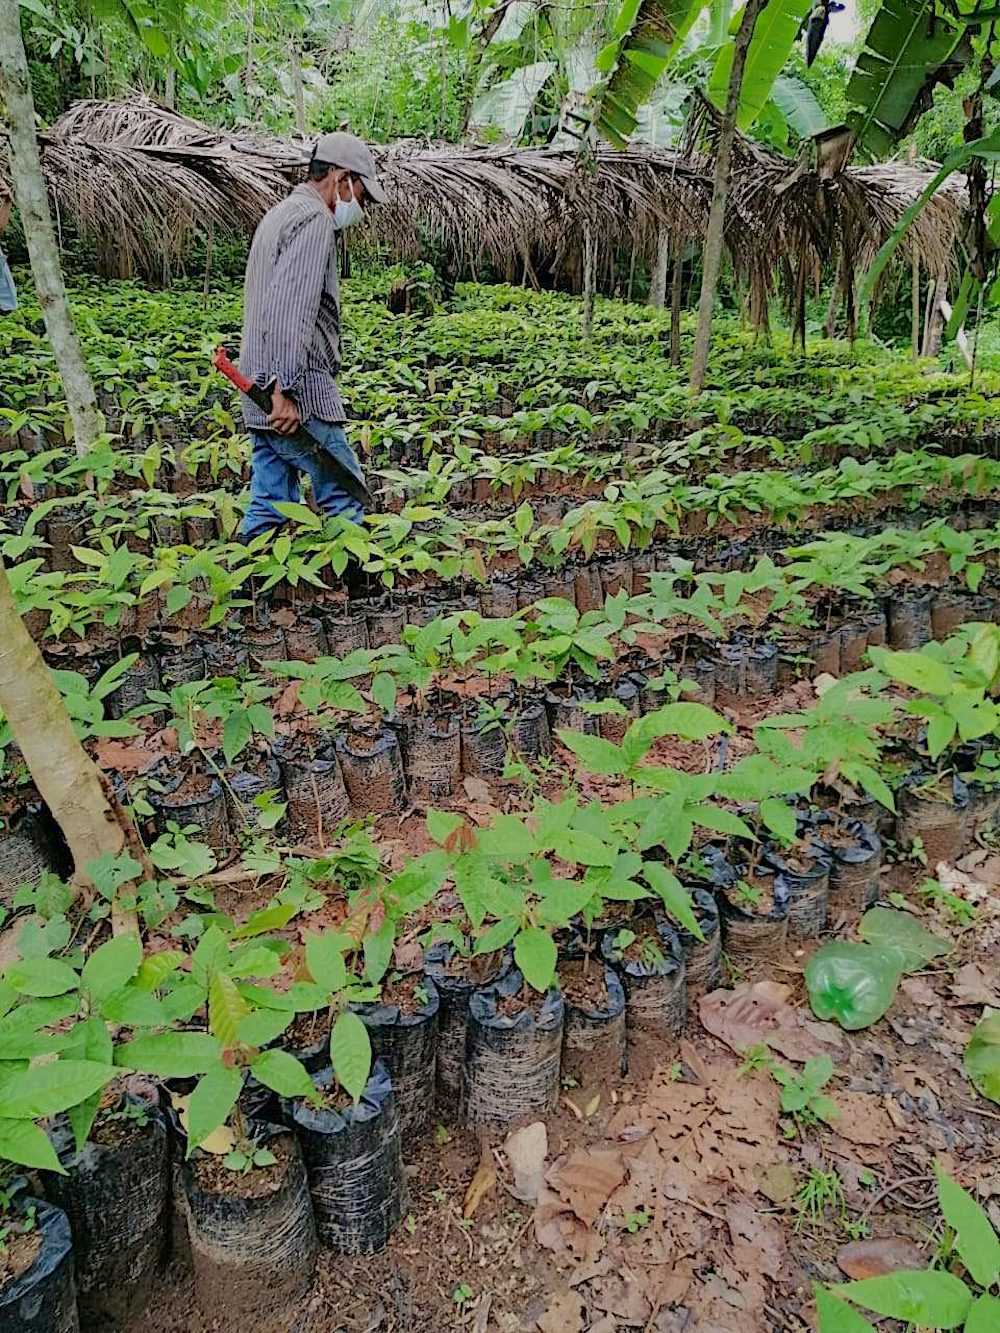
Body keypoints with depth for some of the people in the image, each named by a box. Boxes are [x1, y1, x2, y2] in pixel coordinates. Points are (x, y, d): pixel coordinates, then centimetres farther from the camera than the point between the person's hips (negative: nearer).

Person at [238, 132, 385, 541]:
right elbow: (291, 312, -22)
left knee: (269, 504, 10)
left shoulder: (279, 215, 25)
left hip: (264, 396, 10)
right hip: (298, 395, -10)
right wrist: (286, 390, -26)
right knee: (345, 496, -4)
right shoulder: (314, 219, -9)